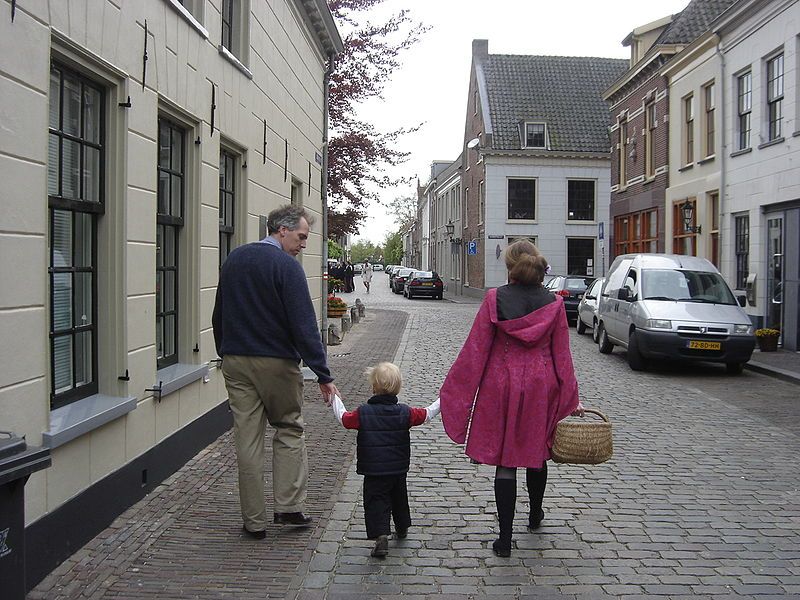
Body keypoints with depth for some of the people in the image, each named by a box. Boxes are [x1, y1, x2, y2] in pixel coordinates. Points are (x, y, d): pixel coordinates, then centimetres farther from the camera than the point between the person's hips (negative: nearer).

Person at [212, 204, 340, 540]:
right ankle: (289, 506, 9)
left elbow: (219, 314, 18)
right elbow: (304, 325, -17)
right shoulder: (287, 266, -12)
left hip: (235, 362, 5)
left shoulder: (234, 259, 9)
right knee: (289, 430, 12)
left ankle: (254, 521, 11)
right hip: (276, 362, -5)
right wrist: (323, 375, -16)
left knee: (247, 439, 7)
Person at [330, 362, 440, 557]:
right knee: (399, 498, 24)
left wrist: (335, 399, 19)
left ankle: (381, 536, -18)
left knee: (375, 501, -1)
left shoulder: (363, 413, -12)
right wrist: (441, 401, 22)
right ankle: (402, 528, 43)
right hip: (399, 469, 4)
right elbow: (427, 415, 6)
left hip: (373, 472, -4)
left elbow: (343, 417, 2)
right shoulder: (405, 413, -6)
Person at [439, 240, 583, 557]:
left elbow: (476, 348, -7)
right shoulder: (553, 303, -2)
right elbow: (562, 355, 1)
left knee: (504, 462, 3)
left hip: (501, 386, -2)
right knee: (536, 452, 22)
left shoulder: (495, 299, -9)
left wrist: (452, 390, 0)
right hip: (541, 387, 3)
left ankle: (505, 538, 5)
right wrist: (571, 398, 9)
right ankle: (535, 515, 43)